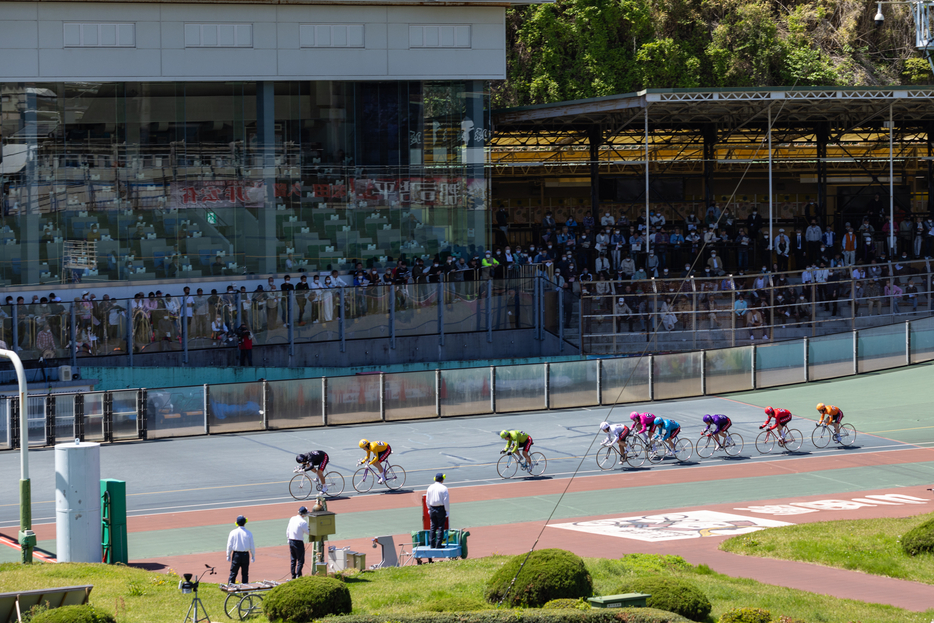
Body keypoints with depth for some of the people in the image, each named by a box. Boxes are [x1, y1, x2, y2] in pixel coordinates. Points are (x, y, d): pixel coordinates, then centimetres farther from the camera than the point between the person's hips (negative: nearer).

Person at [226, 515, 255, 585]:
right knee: (245, 574, 10)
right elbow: (252, 546, -1)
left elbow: (229, 545, -4)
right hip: (245, 555, 1)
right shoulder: (248, 533, -6)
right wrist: (253, 556, 10)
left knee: (233, 573, 4)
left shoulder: (233, 532, -7)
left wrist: (228, 556, 7)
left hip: (236, 555, 0)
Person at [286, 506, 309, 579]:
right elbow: (307, 532, -7)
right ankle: (298, 575, -4)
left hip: (291, 541, 7)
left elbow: (288, 530, 11)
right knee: (300, 560, 1)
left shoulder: (292, 519, 4)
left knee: (293, 560, 14)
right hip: (298, 542, -7)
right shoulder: (303, 522, -17)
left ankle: (293, 576, 17)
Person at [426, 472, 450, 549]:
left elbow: (427, 500, 10)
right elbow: (446, 501, -11)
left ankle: (432, 545, 14)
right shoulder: (443, 488, -11)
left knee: (433, 526, 12)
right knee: (440, 527, 1)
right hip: (441, 509, -5)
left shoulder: (430, 488, 4)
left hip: (432, 509, 5)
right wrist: (447, 511, -3)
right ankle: (438, 545, -1)